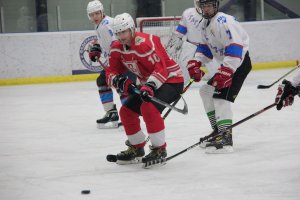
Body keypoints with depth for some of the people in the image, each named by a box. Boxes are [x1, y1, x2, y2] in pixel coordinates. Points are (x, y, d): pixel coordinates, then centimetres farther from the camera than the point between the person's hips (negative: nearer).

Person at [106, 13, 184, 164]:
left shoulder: (144, 43, -27)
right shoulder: (117, 49, 0)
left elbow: (161, 69, -33)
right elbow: (111, 74, -2)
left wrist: (149, 86, -46)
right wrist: (122, 82, -24)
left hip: (171, 80, -9)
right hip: (148, 84, 9)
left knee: (149, 107, -31)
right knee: (127, 111, 5)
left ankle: (159, 149, -21)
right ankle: (137, 148, 22)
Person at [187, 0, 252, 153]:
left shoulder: (223, 22, -22)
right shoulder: (205, 24, 9)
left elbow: (235, 47, -30)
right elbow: (205, 47, 17)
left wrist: (225, 72, -36)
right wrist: (195, 63, 0)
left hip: (240, 62, -11)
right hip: (227, 64, 11)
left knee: (221, 97, -21)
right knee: (206, 91, 16)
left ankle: (225, 139, -25)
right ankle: (219, 131, 23)